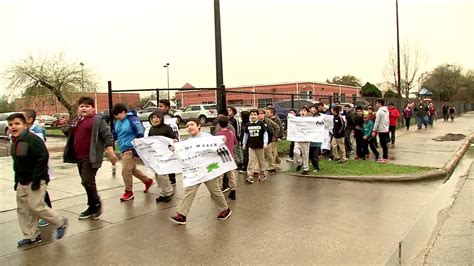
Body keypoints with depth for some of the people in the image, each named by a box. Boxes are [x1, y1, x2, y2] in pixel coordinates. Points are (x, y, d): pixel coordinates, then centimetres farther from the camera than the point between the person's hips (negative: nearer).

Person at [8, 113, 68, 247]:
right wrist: (17, 181, 17)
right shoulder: (15, 142, 10)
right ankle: (31, 236, 23)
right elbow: (17, 164, 19)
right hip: (22, 182, 9)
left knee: (36, 206, -8)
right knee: (23, 209, 11)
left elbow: (43, 158, -24)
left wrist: (36, 180, -23)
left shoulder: (33, 140, -19)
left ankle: (60, 223, 13)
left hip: (35, 181, -9)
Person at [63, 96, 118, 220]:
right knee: (87, 182, 13)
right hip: (79, 157, 8)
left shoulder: (97, 120, -7)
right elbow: (69, 134, 27)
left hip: (91, 157, -8)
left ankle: (96, 205, 7)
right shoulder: (75, 121, 16)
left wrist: (110, 152, -19)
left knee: (87, 181, -12)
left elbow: (107, 136, -12)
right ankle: (92, 207, 23)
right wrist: (64, 127, 6)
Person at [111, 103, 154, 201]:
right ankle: (148, 181, 36)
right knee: (133, 169, 17)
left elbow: (140, 135, -16)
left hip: (131, 150, -8)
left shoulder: (132, 119, -14)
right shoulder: (117, 121, 10)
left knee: (125, 171, -6)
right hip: (123, 150, 8)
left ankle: (129, 192, 11)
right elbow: (115, 134, 20)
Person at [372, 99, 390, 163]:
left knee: (383, 144, -4)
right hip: (386, 129, 8)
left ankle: (384, 158, 0)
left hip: (381, 130, -8)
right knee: (385, 144, 13)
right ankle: (385, 157, 19)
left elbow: (377, 122, -16)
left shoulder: (379, 111, -14)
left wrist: (374, 130, -13)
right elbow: (388, 121, 16)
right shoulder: (386, 111, 12)